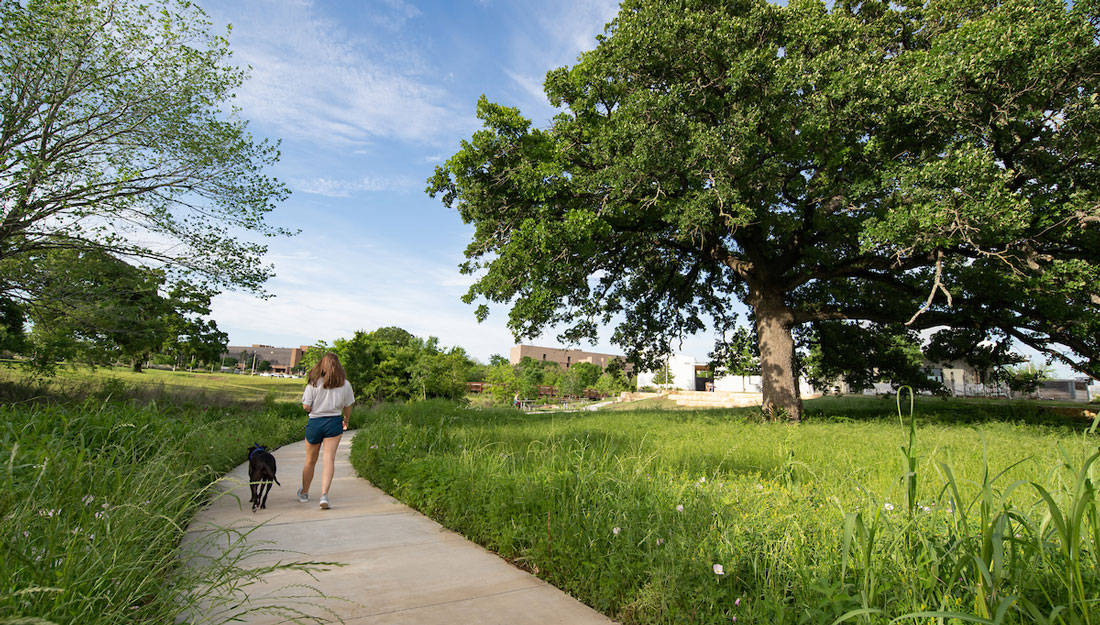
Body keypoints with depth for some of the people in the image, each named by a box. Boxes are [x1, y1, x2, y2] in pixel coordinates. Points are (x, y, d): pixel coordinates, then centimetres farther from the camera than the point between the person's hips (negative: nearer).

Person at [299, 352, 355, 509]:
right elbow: (347, 407, 7)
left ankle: (304, 493, 34)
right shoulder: (345, 384, -2)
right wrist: (346, 421, 26)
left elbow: (306, 406, -8)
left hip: (315, 422, 0)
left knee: (310, 461, 16)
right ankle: (324, 494, -18)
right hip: (333, 423, 0)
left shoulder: (314, 382, -7)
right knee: (329, 459, -3)